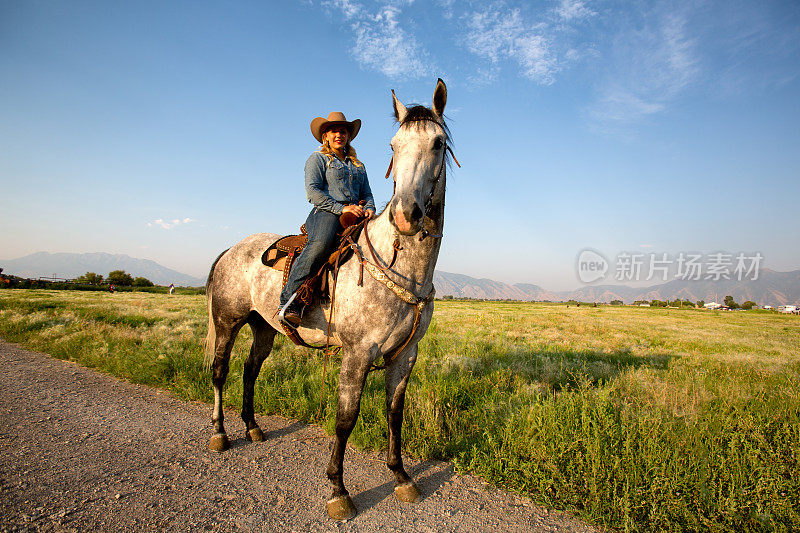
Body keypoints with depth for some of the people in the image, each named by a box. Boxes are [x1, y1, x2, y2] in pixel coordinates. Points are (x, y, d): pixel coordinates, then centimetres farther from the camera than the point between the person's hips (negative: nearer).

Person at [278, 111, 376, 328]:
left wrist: (369, 209, 1)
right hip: (326, 213, -6)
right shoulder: (317, 159, 13)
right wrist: (341, 208, -14)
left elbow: (367, 194, 27)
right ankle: (290, 302, -37)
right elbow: (312, 191, -1)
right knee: (320, 244, -39)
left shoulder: (358, 166, 31)